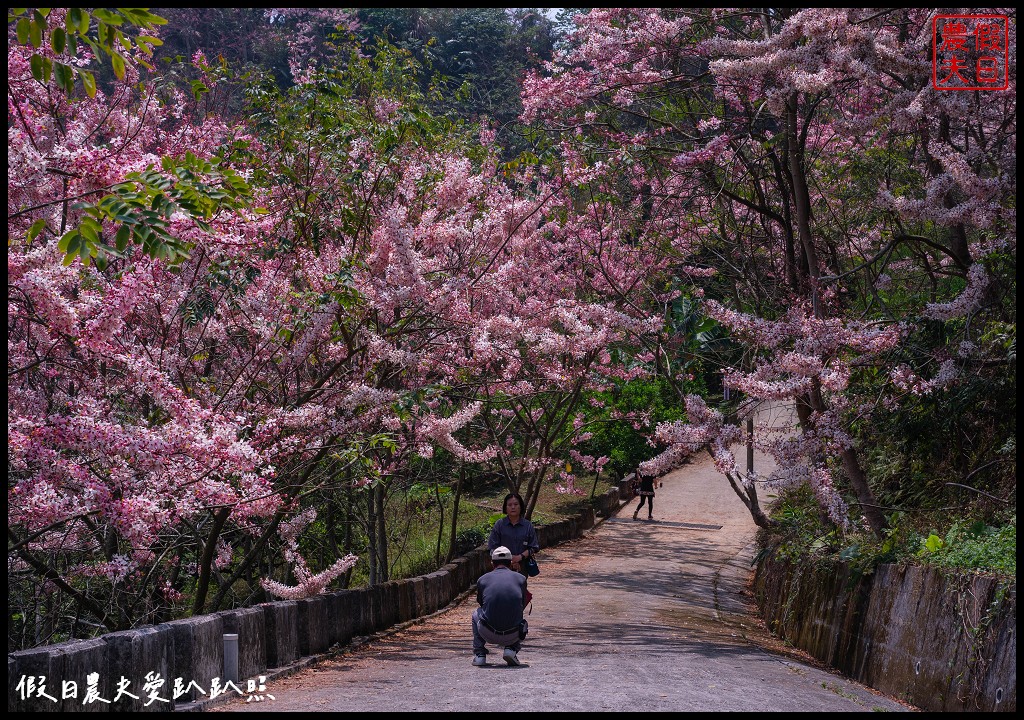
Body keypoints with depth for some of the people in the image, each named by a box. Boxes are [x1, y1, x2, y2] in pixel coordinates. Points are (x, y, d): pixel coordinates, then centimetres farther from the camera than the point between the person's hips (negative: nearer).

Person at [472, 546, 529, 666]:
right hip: (512, 636, 0)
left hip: (489, 634, 0)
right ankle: (511, 649, 11)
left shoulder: (482, 580, 9)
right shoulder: (521, 578, 9)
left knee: (476, 613, 33)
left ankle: (479, 655, 23)